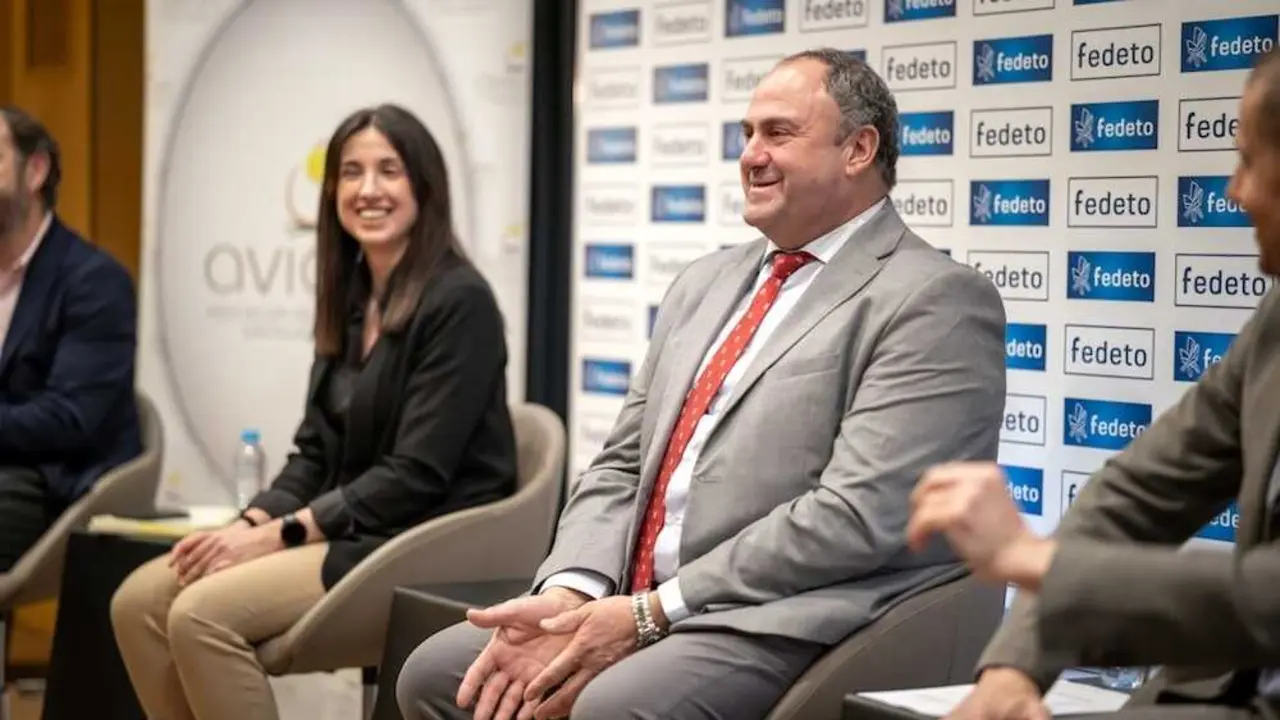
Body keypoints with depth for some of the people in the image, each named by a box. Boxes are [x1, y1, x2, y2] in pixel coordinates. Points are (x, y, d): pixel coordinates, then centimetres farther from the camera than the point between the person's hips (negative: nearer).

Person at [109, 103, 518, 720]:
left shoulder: (459, 301, -12)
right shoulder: (351, 300, 14)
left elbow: (417, 474, -17)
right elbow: (315, 452, 14)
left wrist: (280, 534, -18)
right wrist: (250, 523, -5)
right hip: (349, 534, 8)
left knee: (203, 613, -25)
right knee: (138, 601, -9)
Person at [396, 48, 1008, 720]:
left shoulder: (936, 303, -8)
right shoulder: (705, 284, 18)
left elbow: (860, 515, -17)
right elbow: (622, 464, 15)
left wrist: (651, 613, -17)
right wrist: (567, 595, -5)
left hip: (789, 625, -8)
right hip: (640, 605, 8)